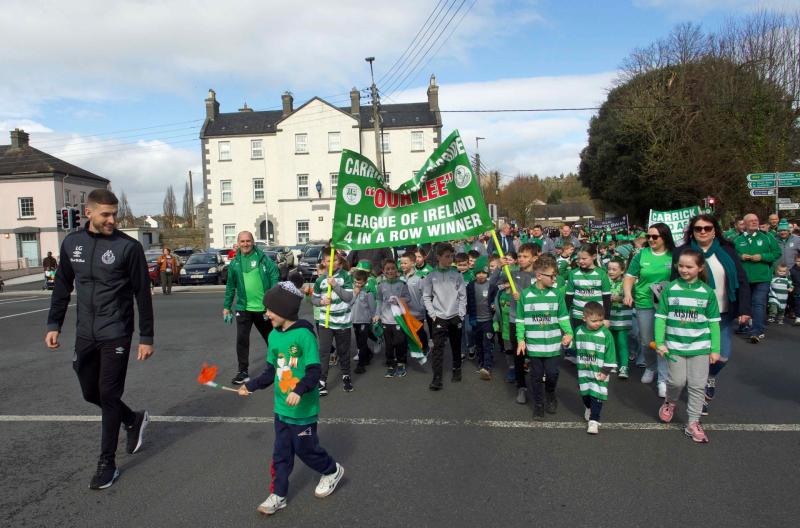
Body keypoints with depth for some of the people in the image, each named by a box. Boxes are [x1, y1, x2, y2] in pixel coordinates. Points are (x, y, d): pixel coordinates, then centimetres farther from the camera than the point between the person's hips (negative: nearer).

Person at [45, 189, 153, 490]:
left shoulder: (128, 247, -11)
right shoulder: (72, 243, 3)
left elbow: (143, 294, -8)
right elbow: (62, 286, 13)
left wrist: (146, 338, -8)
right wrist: (54, 324, 8)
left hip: (116, 334, -5)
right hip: (85, 334, 5)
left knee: (108, 395, 0)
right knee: (90, 392, 14)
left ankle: (107, 463, 15)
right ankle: (134, 420, 39)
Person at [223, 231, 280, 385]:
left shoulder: (263, 258, -7)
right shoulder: (234, 263, 3)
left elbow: (275, 275, -11)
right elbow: (230, 286, 9)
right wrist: (226, 306, 8)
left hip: (264, 307, -2)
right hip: (243, 307, 2)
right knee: (242, 340, -2)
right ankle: (243, 371, 10)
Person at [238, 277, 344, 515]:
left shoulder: (304, 335, -20)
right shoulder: (273, 336, 2)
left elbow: (314, 372, -21)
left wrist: (299, 390, -34)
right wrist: (251, 386, 14)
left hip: (303, 409, -6)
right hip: (281, 407, 6)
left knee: (305, 449, 10)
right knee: (281, 453, 12)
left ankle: (332, 471, 35)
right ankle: (278, 496, 25)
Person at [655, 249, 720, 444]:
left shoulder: (707, 292, -1)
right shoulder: (670, 289, -3)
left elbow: (713, 322, 3)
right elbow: (660, 317, -1)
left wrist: (715, 349, 3)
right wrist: (659, 343, -6)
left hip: (700, 347, 1)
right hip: (675, 345, -1)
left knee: (697, 386, 4)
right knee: (677, 381, 0)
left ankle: (693, 424, 17)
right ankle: (669, 402, 33)